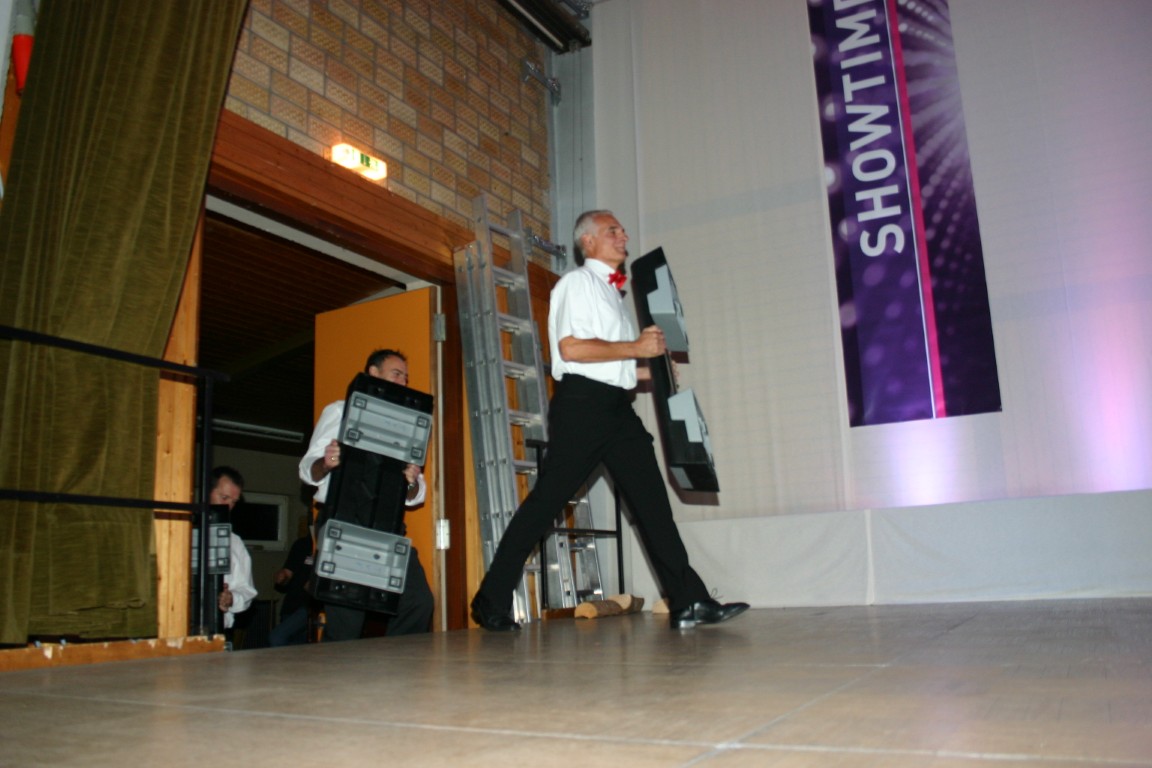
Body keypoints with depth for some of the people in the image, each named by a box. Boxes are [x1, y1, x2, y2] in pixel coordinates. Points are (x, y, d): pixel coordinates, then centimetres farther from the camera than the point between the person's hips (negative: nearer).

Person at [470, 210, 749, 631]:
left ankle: (688, 602, -1)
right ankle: (491, 601, 4)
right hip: (581, 402, -8)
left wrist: (652, 370, 15)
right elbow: (571, 348, -16)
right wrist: (636, 348, -11)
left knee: (651, 498, 0)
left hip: (617, 407, 8)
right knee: (546, 501, -6)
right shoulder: (577, 283, -1)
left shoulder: (613, 292, 25)